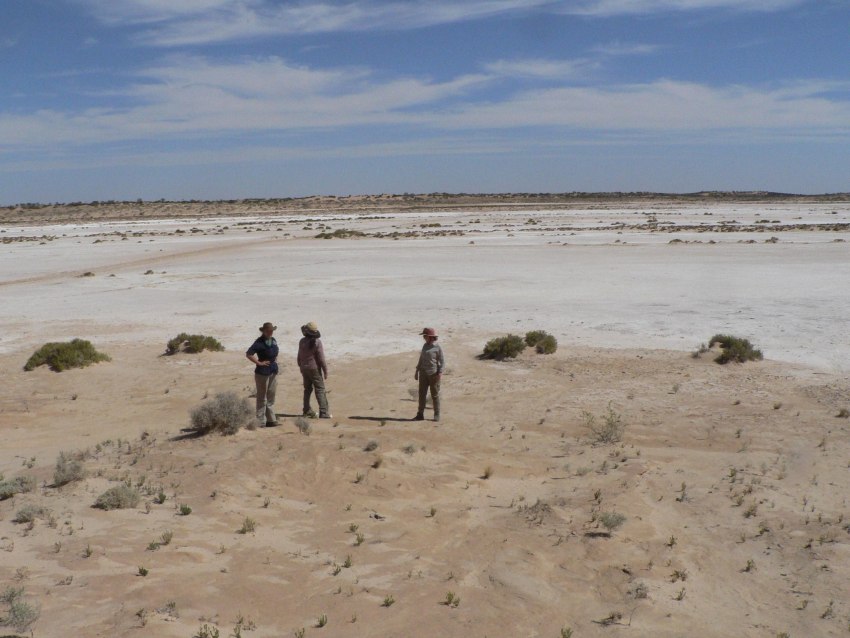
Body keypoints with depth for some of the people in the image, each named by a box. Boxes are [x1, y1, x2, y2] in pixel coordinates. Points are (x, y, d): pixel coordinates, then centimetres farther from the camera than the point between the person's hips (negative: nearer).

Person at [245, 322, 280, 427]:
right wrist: (259, 362, -18)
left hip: (273, 372, 7)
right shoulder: (259, 342, -15)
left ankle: (271, 419, 22)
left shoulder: (273, 340, 7)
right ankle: (260, 421, 9)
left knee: (271, 397, 14)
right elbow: (248, 354, -22)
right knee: (262, 398, 2)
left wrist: (275, 360, 10)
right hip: (263, 372, -7)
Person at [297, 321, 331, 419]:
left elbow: (299, 357, 10)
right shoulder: (317, 342, -15)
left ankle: (307, 411, 24)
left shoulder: (302, 341, 1)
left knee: (307, 389, 18)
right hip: (314, 368, -5)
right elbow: (321, 358, -15)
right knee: (320, 390, -3)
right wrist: (325, 371, -7)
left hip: (304, 369, 5)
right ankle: (324, 412, -9)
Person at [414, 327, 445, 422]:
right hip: (424, 373, 6)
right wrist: (417, 371, 15)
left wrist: (440, 373, -17)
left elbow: (442, 361, -8)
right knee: (422, 393, 4)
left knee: (435, 395, 2)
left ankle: (437, 415, 12)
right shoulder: (425, 346, 11)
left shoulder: (438, 347, -7)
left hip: (434, 374, -6)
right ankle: (420, 415, 8)